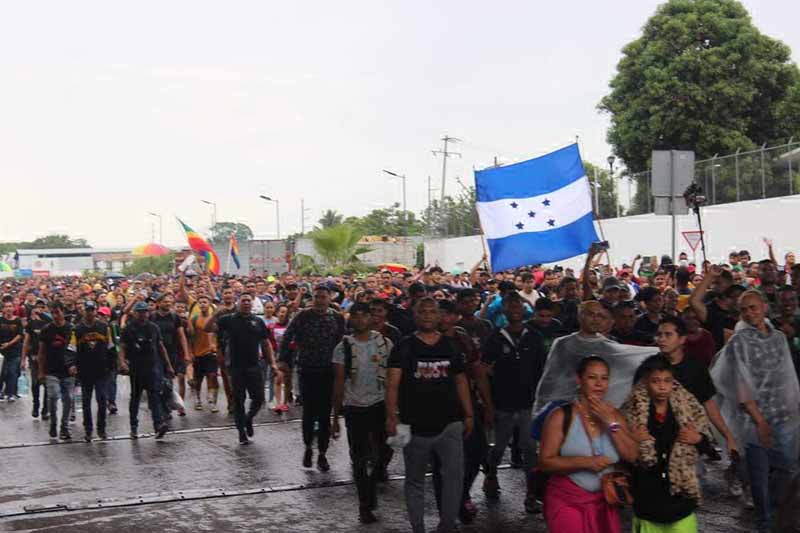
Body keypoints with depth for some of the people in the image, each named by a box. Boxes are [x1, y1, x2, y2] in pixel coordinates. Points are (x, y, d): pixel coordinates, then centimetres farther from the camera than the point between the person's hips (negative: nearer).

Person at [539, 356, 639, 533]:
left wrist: (611, 422, -13)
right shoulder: (562, 416, -10)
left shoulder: (614, 414, 4)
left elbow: (632, 456, -5)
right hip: (567, 503, -4)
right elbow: (545, 462, -14)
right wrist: (585, 462, -20)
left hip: (603, 503, 4)